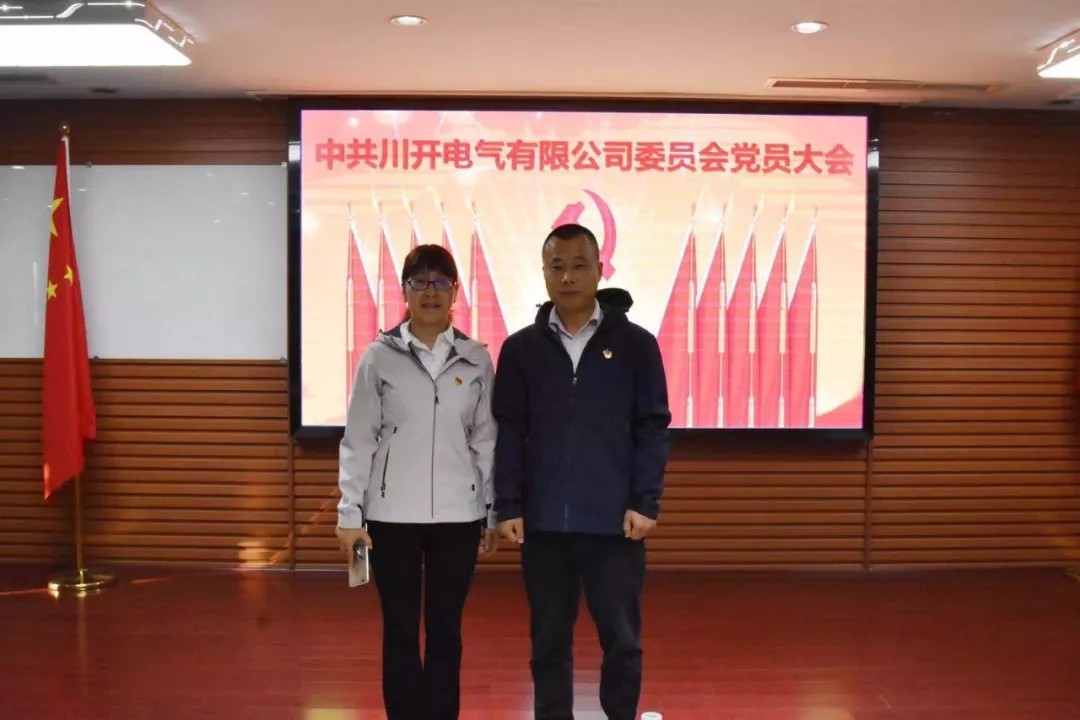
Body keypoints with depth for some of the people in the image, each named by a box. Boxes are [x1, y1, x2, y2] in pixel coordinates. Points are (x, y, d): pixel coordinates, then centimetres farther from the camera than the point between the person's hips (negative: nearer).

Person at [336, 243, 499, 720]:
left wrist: (493, 514, 5)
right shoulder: (379, 356, -1)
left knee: (445, 630, 9)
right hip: (392, 515, -1)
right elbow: (358, 440, 0)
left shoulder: (476, 360, 3)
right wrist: (350, 513, -3)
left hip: (457, 515, 1)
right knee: (400, 631, 7)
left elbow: (486, 441, 5)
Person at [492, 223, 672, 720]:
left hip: (614, 523, -1)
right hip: (544, 523, 2)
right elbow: (508, 433, 5)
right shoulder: (521, 348, 5)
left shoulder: (635, 344, 1)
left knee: (622, 640, 5)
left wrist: (645, 503, -7)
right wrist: (507, 507, -2)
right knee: (549, 642, 11)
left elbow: (652, 429, 0)